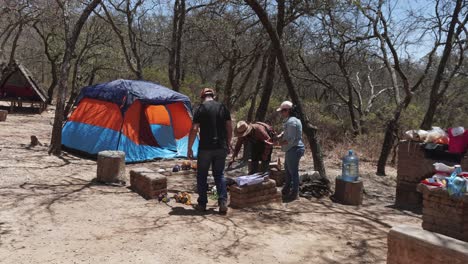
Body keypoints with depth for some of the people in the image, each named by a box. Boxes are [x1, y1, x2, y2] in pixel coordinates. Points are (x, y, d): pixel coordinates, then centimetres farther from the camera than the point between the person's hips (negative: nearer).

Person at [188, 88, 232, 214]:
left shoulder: (201, 109, -5)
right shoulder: (223, 108, 7)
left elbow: (194, 129, -10)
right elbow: (229, 128, 8)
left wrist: (189, 148, -3)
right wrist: (228, 144, 19)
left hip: (205, 148, -3)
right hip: (221, 148, 4)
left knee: (202, 175, 10)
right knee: (219, 174, 15)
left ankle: (202, 204, 15)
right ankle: (223, 202, 3)